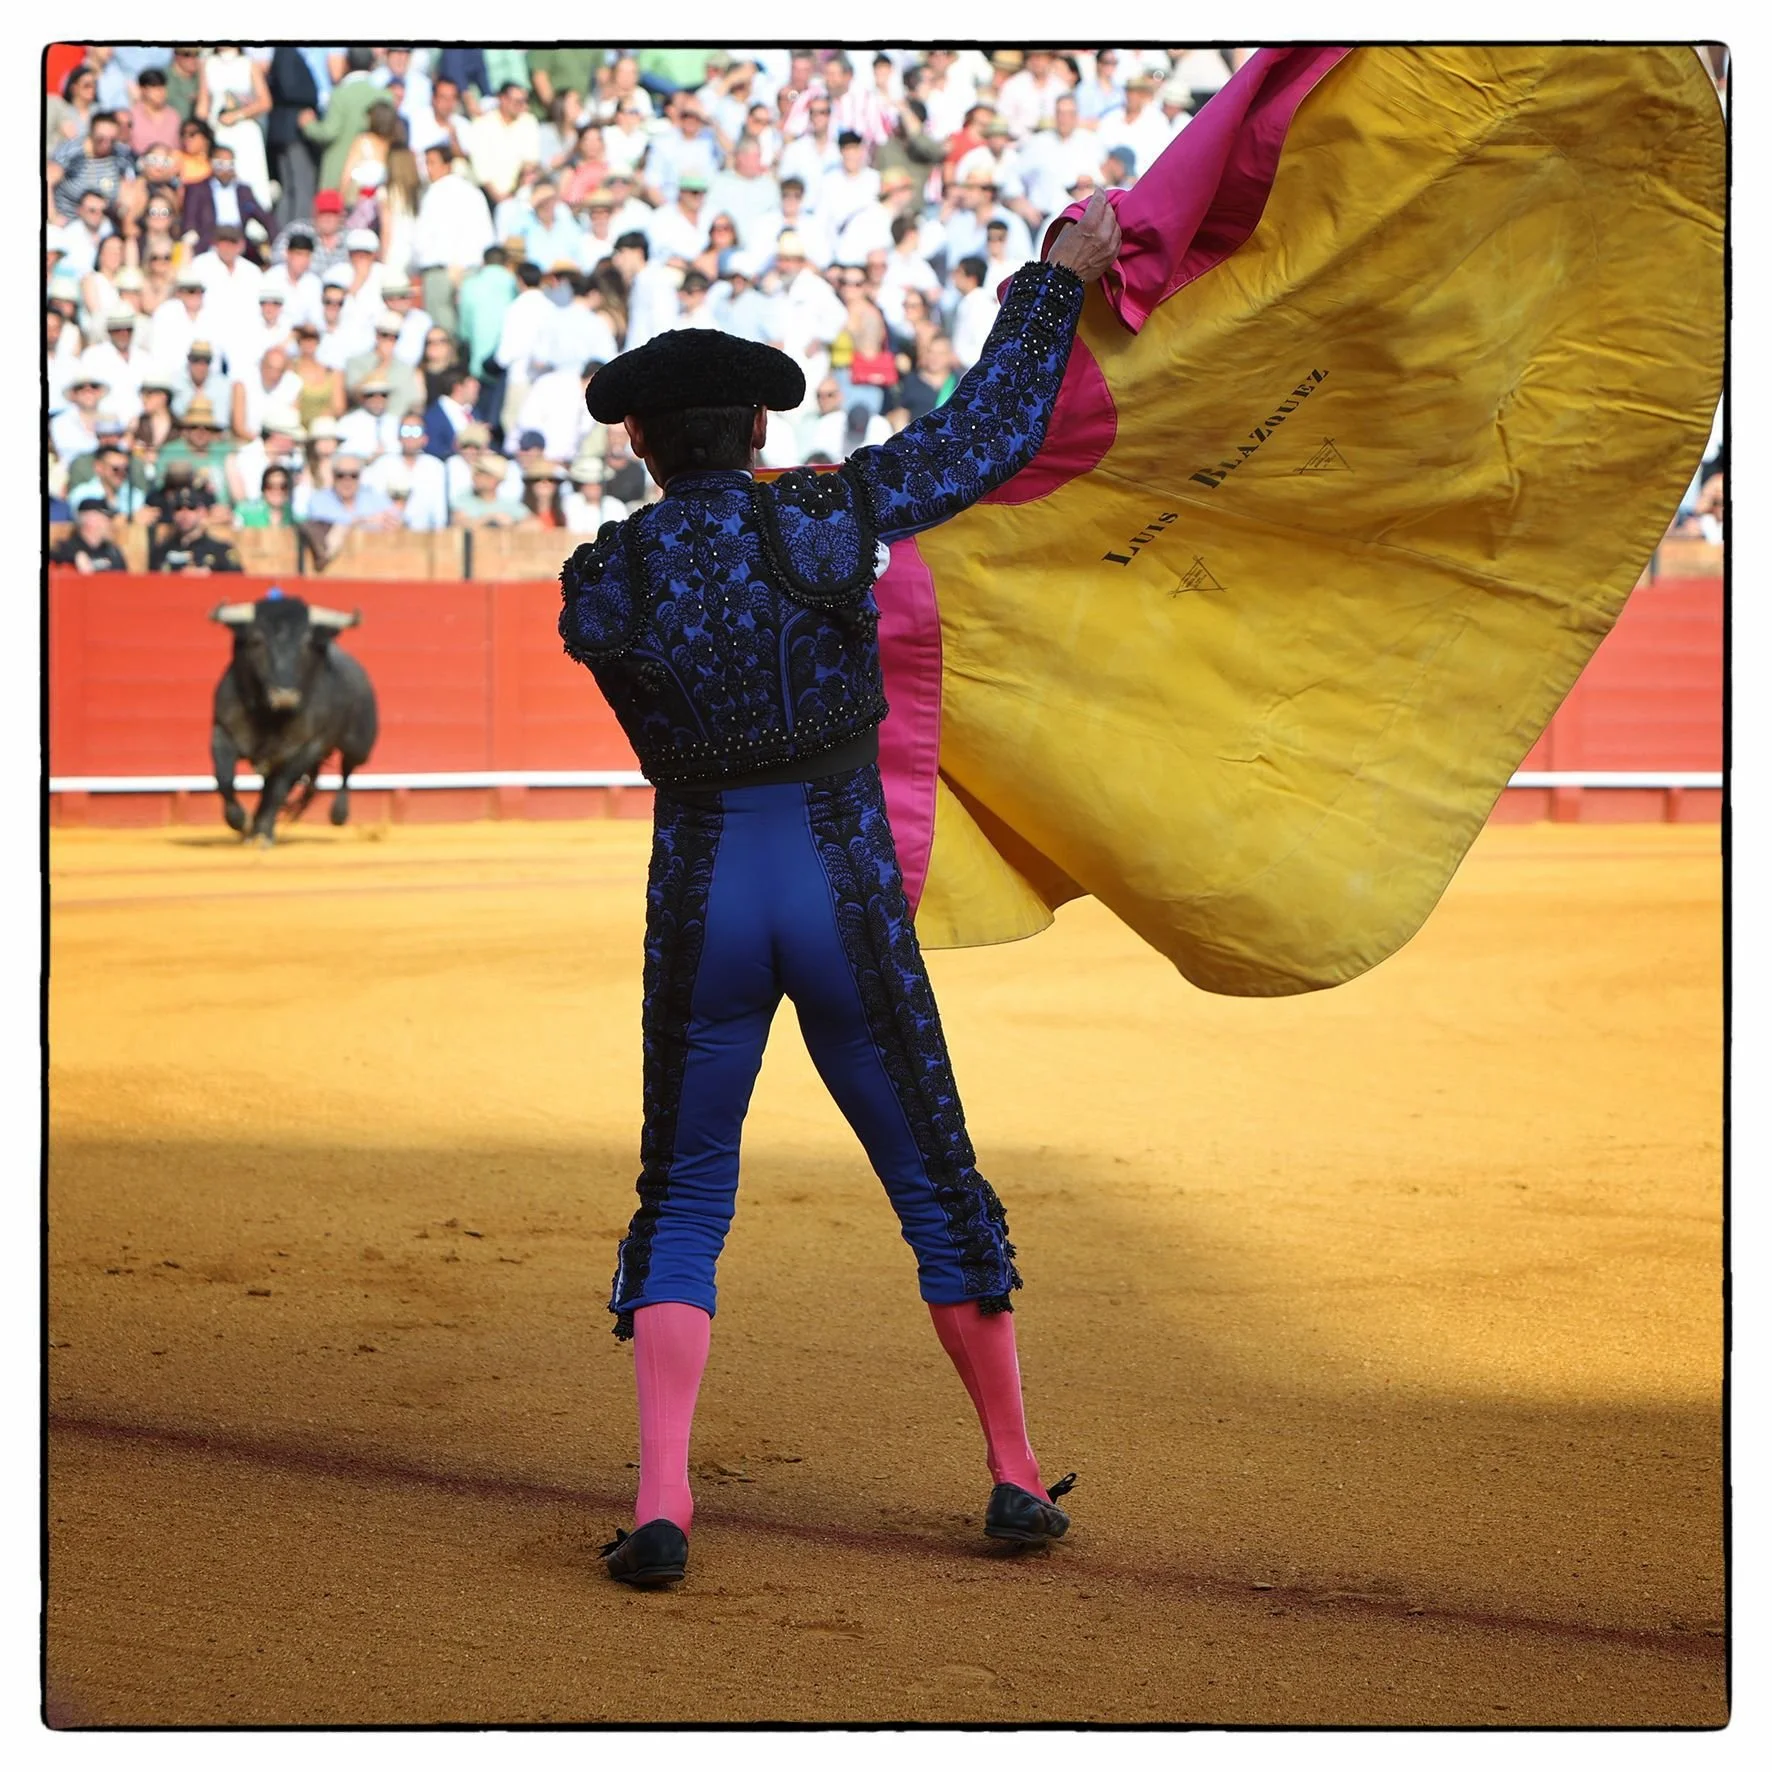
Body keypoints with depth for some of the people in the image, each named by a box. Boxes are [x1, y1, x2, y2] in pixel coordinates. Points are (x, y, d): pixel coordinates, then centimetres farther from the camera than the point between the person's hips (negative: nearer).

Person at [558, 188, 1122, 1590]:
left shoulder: (599, 588, -3)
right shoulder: (823, 522, -8)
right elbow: (990, 436, 1)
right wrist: (1060, 277, 12)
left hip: (699, 908, 1)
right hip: (847, 902, 0)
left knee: (683, 1203, 10)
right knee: (937, 1185, 15)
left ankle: (661, 1506, -7)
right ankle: (1018, 1480, 22)